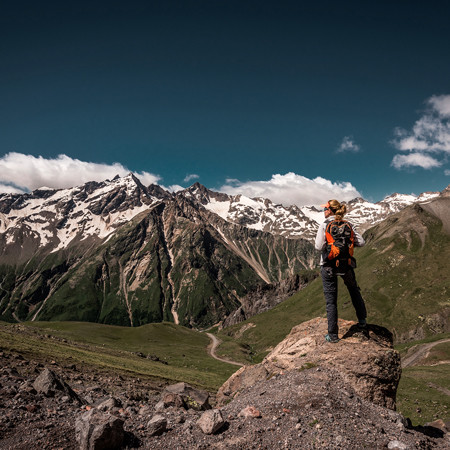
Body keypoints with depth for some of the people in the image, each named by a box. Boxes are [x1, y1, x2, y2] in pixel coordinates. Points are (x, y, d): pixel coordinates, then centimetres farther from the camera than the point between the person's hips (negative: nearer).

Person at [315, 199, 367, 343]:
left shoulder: (324, 225, -12)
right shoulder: (348, 225, 0)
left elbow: (319, 246, -19)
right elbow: (361, 242, -3)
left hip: (328, 266, -3)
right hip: (346, 265, 4)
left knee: (331, 300, 4)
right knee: (354, 291, 28)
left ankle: (333, 335, 10)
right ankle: (362, 321, 38)